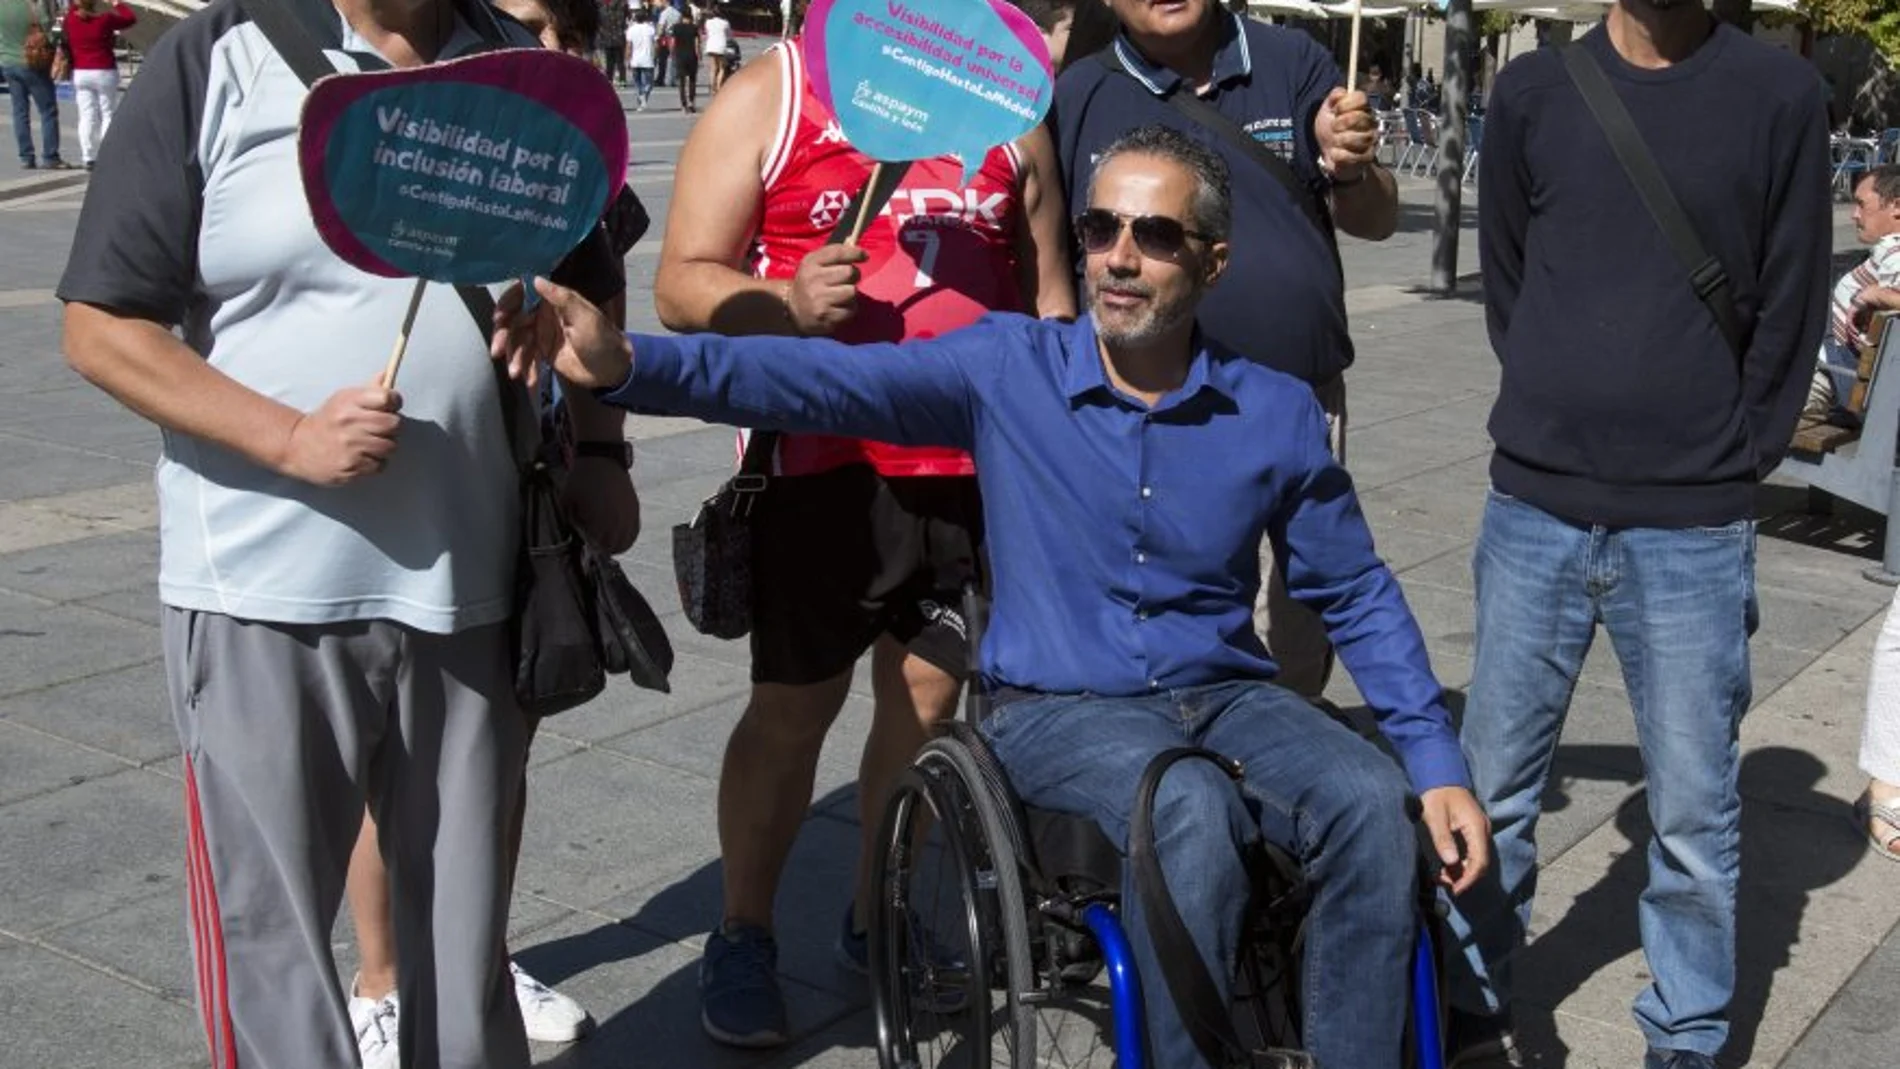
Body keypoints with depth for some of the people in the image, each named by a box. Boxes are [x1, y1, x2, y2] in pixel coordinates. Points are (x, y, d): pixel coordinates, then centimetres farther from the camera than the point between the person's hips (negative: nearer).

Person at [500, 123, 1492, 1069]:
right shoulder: (1007, 370, -3)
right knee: (1192, 807, -33)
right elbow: (828, 378, -15)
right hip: (1058, 708, -3)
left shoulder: (1276, 414, 2)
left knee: (1373, 804, -25)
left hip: (1225, 695, 3)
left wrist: (1438, 765, 1)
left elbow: (1359, 595, 9)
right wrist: (629, 362, -29)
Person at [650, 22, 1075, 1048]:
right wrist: (786, 302, -25)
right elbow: (683, 283, -6)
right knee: (793, 706, 3)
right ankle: (741, 937, 19)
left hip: (973, 463, 4)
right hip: (823, 463, -4)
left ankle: (876, 919, 26)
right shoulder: (769, 93, -1)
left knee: (928, 694, 9)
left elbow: (1046, 290, 18)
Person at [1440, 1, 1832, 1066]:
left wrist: (1728, 463, 3)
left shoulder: (1780, 93, 0)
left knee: (1694, 811, 5)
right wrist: (1561, 419, 10)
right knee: (1492, 787, 9)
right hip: (1535, 510, 2)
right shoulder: (1533, 89, 5)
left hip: (1697, 531, -1)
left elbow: (1790, 307, 3)